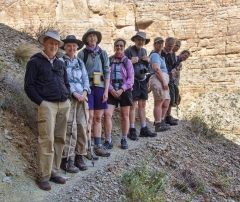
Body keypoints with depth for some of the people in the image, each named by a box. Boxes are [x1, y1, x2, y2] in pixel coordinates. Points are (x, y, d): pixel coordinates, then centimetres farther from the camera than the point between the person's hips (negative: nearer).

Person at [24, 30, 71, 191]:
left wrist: (68, 99, 9)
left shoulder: (60, 64, 18)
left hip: (64, 105, 6)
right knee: (47, 139, -10)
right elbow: (28, 86, -4)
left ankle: (54, 172, 15)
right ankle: (43, 176, -3)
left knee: (60, 139, 6)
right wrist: (40, 102, -11)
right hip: (47, 104, -6)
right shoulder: (35, 62, 2)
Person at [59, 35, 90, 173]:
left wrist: (84, 92, -6)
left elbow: (85, 79, 12)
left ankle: (79, 156, 13)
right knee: (70, 129, -10)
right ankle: (67, 160, -4)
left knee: (82, 127, 3)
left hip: (82, 98, 5)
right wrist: (75, 93, -15)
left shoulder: (80, 62, 18)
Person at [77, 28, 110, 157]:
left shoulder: (103, 53, 10)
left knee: (98, 118, 8)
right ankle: (88, 148, -1)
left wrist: (106, 90, 2)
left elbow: (107, 73, 9)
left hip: (100, 88, 3)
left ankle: (98, 146, 15)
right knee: (89, 118, -6)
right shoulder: (82, 54, 2)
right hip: (87, 87, -3)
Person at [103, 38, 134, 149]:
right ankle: (108, 141, -4)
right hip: (112, 91, 0)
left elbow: (131, 79, -2)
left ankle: (124, 139, 20)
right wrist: (111, 89, -13)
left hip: (124, 91, 0)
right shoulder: (108, 61, 5)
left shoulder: (127, 61, 4)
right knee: (107, 114, -12)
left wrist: (122, 90, -13)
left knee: (125, 115, 7)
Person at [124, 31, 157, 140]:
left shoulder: (144, 51, 14)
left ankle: (144, 129, 16)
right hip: (133, 81, -7)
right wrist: (131, 61, -24)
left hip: (142, 80, 7)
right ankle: (132, 131, -2)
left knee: (142, 105, 10)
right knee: (133, 105, -7)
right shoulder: (129, 51, -7)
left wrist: (148, 61, 2)